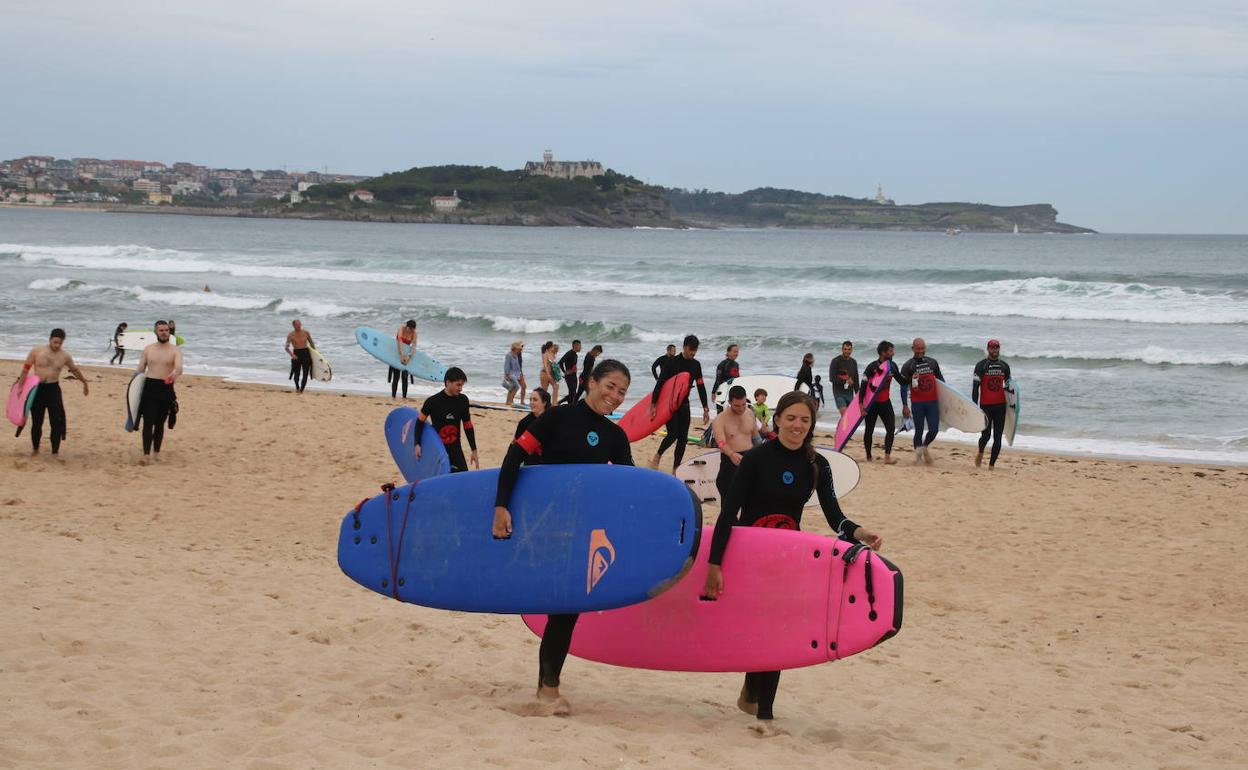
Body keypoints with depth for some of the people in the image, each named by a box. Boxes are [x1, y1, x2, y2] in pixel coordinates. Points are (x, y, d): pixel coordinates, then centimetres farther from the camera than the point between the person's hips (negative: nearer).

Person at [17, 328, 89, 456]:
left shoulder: (65, 356, 0)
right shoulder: (36, 351, -5)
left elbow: (75, 370, 17)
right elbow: (25, 368, 2)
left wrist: (85, 383, 28)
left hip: (53, 389, 1)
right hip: (37, 388, 0)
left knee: (57, 422, -8)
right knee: (36, 422, 7)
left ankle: (55, 451, -1)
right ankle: (35, 449, 26)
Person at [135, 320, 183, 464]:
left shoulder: (175, 350, 0)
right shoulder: (148, 349, 9)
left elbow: (179, 367, -17)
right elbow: (140, 370, 13)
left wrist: (175, 373, -41)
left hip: (166, 389, -1)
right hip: (149, 388, 1)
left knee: (160, 423, 8)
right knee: (148, 422, -9)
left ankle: (156, 453, 21)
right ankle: (146, 455, -12)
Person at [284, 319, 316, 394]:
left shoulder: (306, 333, 2)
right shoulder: (291, 335, -6)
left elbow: (311, 343, 14)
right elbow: (287, 347, -9)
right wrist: (292, 355, -26)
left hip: (306, 353, 2)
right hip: (296, 355, -2)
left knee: (305, 374, -4)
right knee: (297, 374, 1)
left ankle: (301, 390, 5)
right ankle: (297, 388, 28)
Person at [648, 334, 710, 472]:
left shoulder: (696, 365, 6)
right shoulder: (671, 362, -10)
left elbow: (701, 387, 9)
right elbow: (660, 383, -11)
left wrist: (705, 409, 4)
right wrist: (653, 404, -15)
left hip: (684, 404, 5)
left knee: (683, 438, 1)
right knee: (673, 434, -17)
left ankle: (675, 469, 8)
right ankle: (658, 455, 11)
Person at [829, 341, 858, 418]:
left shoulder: (853, 362, 12)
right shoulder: (836, 361, -4)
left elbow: (856, 380, 17)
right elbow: (832, 378, -10)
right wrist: (846, 381, -12)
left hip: (850, 393, 5)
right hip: (839, 393, -5)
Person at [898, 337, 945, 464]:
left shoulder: (932, 362, 9)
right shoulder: (908, 366, -1)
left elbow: (940, 379, 18)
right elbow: (904, 386, -3)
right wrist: (904, 406, -8)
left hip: (933, 402, 2)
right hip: (917, 403, -2)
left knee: (934, 430, -3)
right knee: (919, 430, 2)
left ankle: (924, 446, 22)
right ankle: (918, 454, 14)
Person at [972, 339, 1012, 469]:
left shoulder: (1004, 366, 11)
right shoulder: (981, 365, -1)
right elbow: (975, 386, -4)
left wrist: (1012, 390, -4)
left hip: (1000, 405, 3)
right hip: (985, 405, -3)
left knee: (998, 437, -1)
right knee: (986, 435, -6)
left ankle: (992, 464, 6)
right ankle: (980, 453, 26)